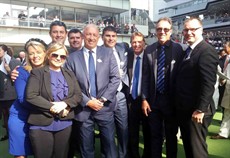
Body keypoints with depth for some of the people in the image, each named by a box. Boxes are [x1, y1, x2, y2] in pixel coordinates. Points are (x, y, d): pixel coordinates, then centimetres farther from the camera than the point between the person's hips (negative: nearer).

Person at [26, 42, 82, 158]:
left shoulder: (70, 74, 11)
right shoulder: (37, 72, -2)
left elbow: (78, 95, 4)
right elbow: (30, 96, -13)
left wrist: (64, 104, -14)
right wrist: (53, 107, -16)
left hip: (64, 124, 4)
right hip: (42, 124, -3)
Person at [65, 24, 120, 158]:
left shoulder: (108, 53, 3)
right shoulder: (73, 57, 1)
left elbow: (115, 78, -2)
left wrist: (103, 99, -10)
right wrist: (87, 101, -10)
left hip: (105, 107, 0)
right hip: (84, 109, 0)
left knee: (109, 145, 10)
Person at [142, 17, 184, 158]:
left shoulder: (178, 49, -5)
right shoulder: (149, 49, 1)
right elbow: (145, 76, 2)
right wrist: (144, 99, -2)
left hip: (171, 99, -1)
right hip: (153, 99, 2)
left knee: (171, 135, 16)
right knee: (155, 135, 15)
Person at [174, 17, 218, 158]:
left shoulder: (207, 51, -15)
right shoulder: (188, 51, 13)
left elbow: (208, 83, -22)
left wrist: (200, 110, -22)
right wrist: (179, 105, 14)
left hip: (196, 110, -9)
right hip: (184, 109, 9)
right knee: (188, 146, 21)